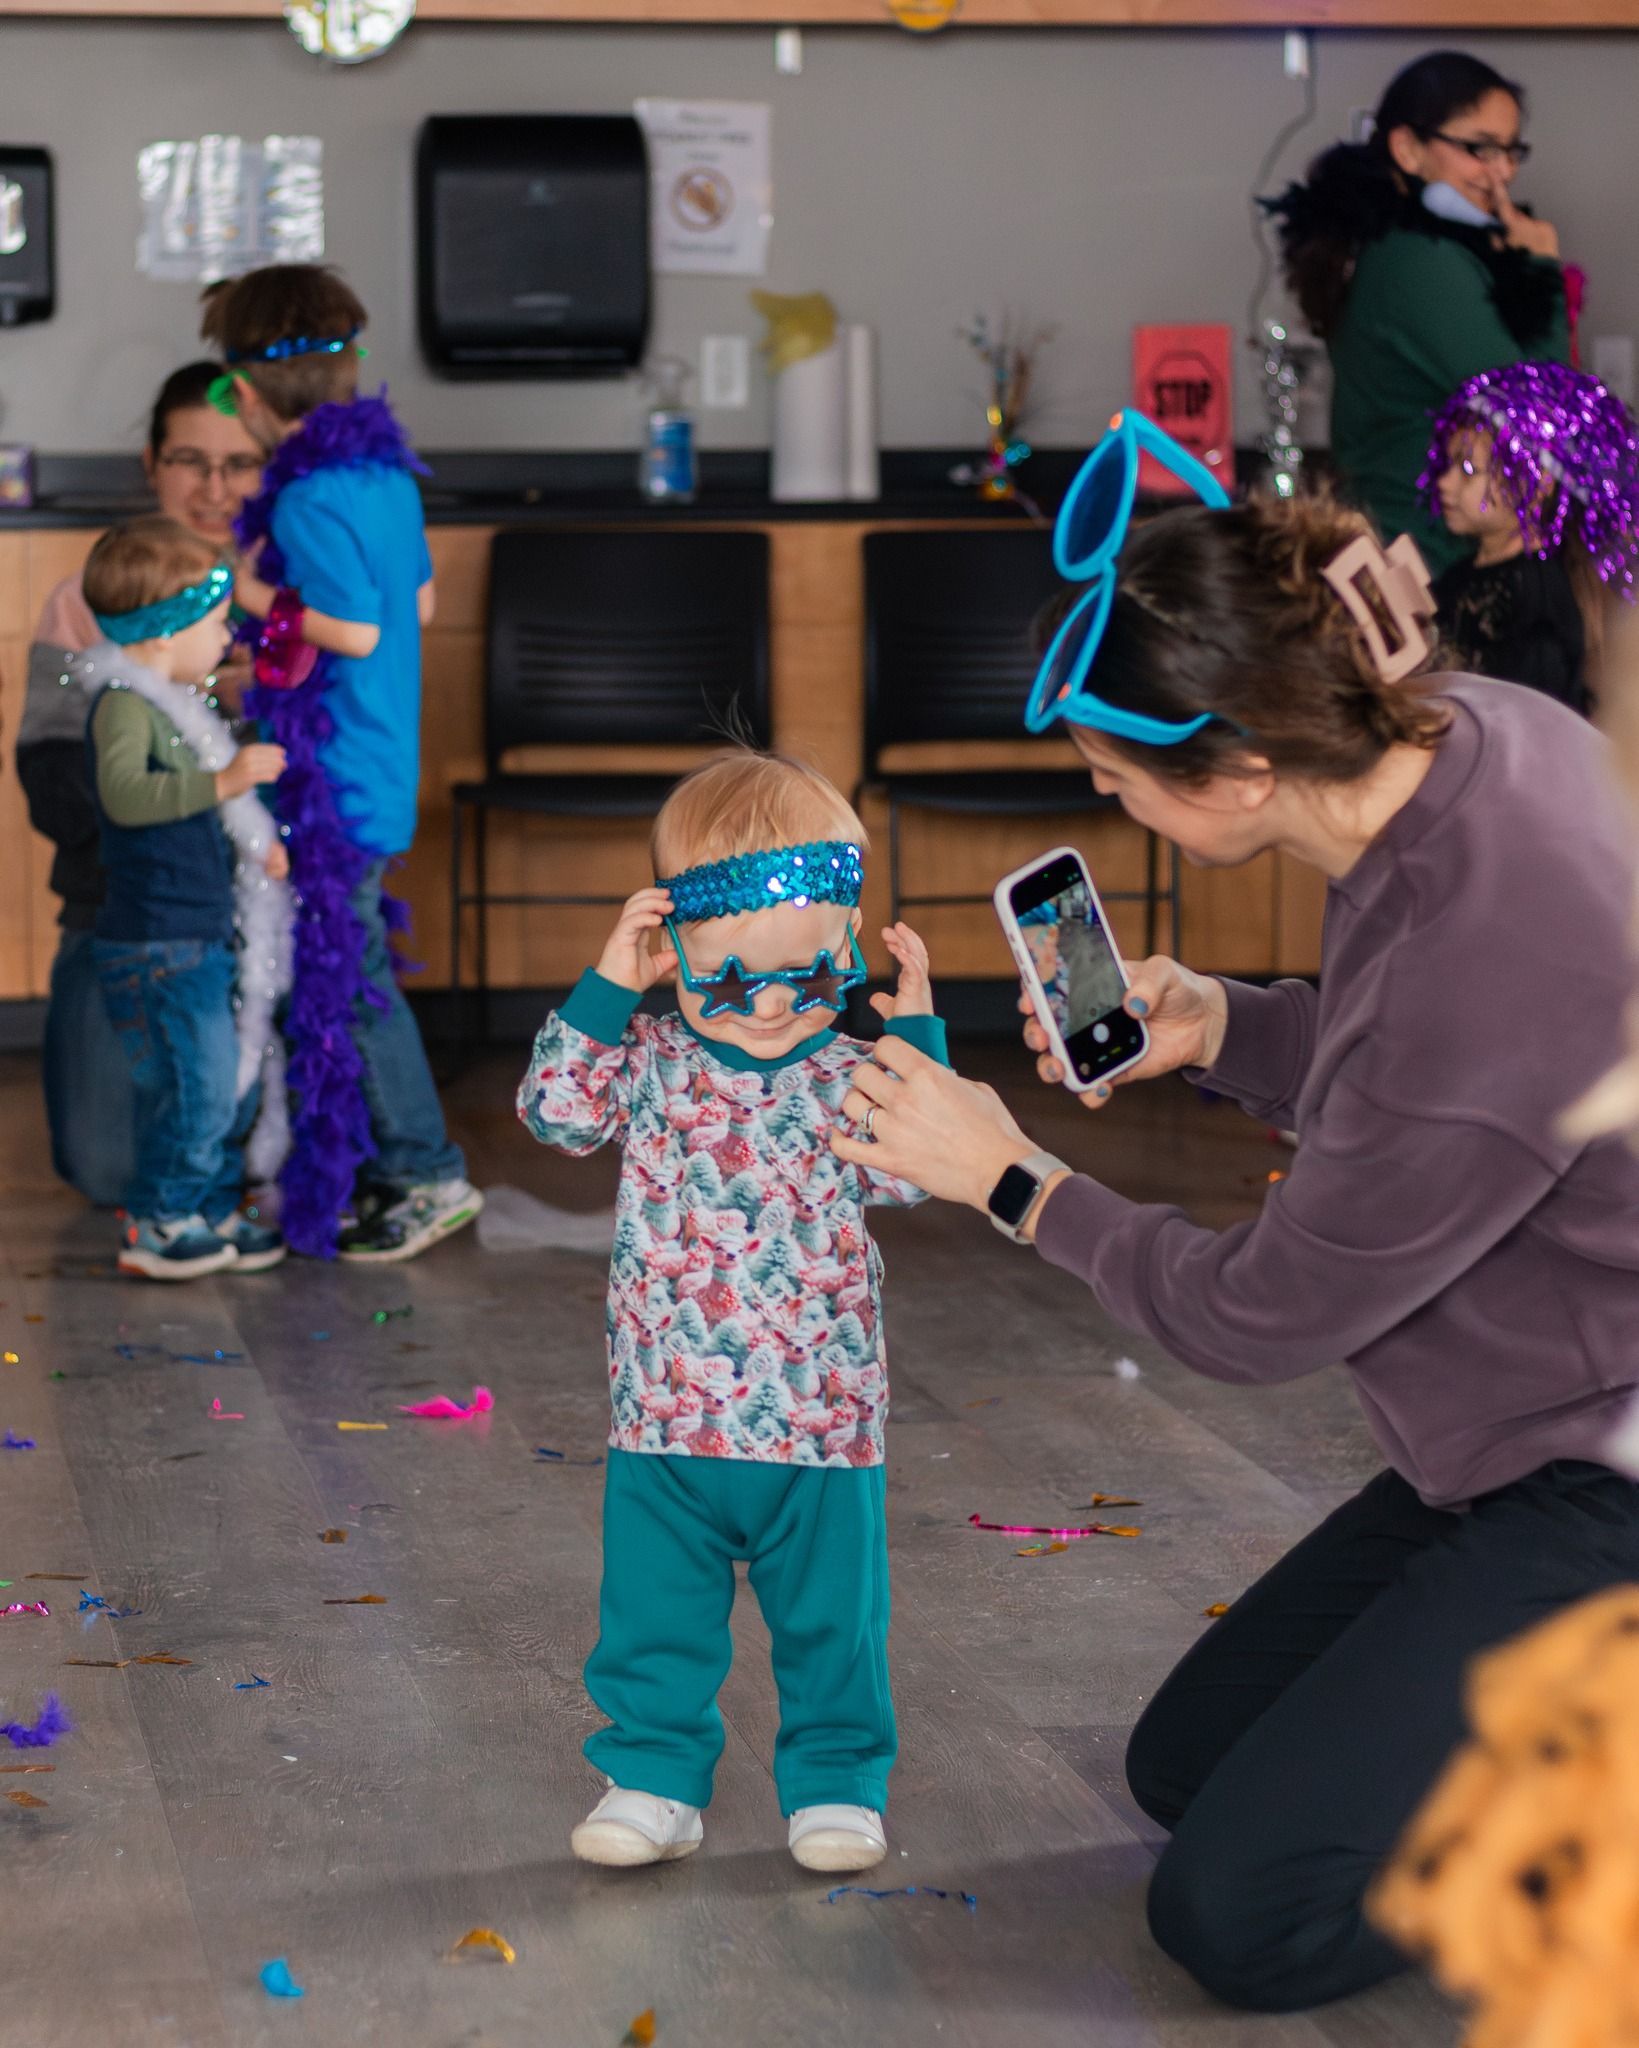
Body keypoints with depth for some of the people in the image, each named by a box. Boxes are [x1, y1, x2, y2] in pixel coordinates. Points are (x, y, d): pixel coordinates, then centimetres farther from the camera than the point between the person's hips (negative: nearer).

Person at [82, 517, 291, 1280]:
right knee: (194, 1088, -8)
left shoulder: (169, 703, 16)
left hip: (197, 939, 10)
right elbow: (124, 794, -36)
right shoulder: (125, 706, -17)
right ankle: (155, 1228, 4)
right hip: (153, 949, -10)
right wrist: (224, 783, -43)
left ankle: (213, 1211, 28)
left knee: (228, 1086, 15)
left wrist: (254, 843, 23)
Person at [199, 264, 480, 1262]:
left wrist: (260, 599, -11)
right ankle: (391, 1169, 20)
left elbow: (355, 629, -23)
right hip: (384, 766, 9)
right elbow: (422, 599, 17)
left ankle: (429, 1173, 6)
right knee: (349, 970, 15)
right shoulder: (386, 470, 8)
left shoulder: (308, 498, -19)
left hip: (335, 780, -9)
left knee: (347, 976, 0)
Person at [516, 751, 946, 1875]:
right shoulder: (651, 1061, -1)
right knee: (657, 1617, 9)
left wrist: (917, 1035, -13)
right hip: (666, 1414, 1)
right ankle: (656, 1778, 22)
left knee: (830, 1621, 9)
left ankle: (838, 1782, 23)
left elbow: (911, 1169, -9)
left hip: (822, 1419, -1)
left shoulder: (851, 1075, -3)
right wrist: (606, 989, -15)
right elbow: (557, 1107, -9)